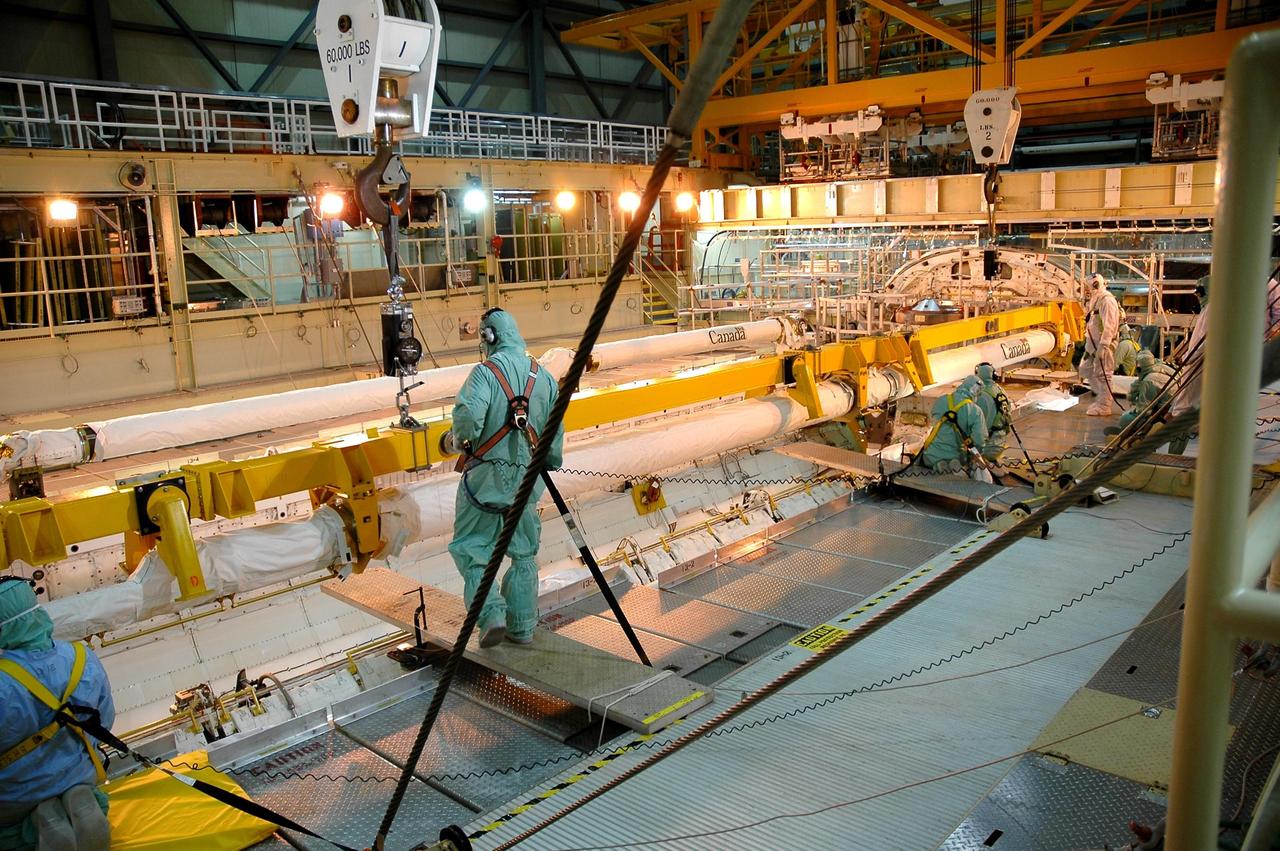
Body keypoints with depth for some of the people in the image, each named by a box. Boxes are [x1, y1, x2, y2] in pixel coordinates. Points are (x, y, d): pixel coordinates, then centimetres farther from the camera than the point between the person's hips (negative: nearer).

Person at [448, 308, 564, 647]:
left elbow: (468, 414, -24)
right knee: (523, 552, 15)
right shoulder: (543, 376, 8)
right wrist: (550, 466, 24)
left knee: (470, 547, 7)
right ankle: (522, 626, 18)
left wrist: (461, 441, -3)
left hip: (486, 473, -5)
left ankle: (492, 614, -7)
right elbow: (555, 430, 11)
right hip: (526, 474, 5)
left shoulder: (486, 371, -10)